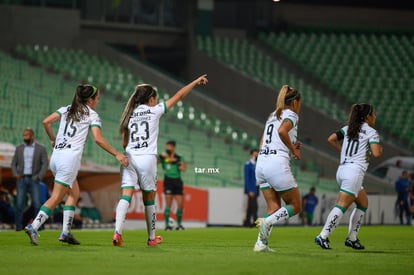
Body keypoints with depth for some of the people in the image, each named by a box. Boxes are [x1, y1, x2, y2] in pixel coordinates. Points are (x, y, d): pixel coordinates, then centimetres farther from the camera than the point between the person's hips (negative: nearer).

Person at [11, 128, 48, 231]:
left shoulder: (41, 148, 0)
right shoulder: (19, 148, 8)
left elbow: (45, 164, -5)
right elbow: (13, 164, 9)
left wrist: (39, 177, -17)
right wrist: (16, 174, -9)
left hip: (33, 180, -2)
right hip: (21, 180, 2)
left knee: (37, 204, -11)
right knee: (19, 203, -9)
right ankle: (18, 226, -6)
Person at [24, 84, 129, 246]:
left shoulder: (66, 110, 17)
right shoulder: (92, 115, 1)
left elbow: (46, 122, 6)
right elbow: (98, 139, -9)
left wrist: (53, 139, 21)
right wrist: (116, 154, -5)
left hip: (56, 157, 7)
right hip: (70, 158, -7)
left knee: (74, 193, 17)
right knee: (56, 198, -6)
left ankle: (66, 232, 10)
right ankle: (33, 227, -19)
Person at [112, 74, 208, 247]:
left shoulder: (129, 114, 14)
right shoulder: (154, 110, 4)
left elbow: (124, 143, 15)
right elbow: (179, 96, 10)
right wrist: (196, 82, 19)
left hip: (129, 158, 3)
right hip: (147, 158, -3)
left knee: (126, 195, -8)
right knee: (149, 199, 10)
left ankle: (117, 232, -27)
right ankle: (151, 238, 20)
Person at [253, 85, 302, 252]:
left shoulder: (273, 116, 24)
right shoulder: (291, 115, 0)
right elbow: (282, 131, -21)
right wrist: (293, 149, -7)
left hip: (261, 162, 8)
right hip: (277, 164, -8)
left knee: (274, 208, 9)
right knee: (295, 206, 2)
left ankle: (261, 243, -6)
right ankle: (266, 222, -20)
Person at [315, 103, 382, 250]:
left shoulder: (348, 129, 17)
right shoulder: (371, 132, -2)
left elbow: (331, 139, 10)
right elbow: (376, 153, -14)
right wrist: (380, 149, 9)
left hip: (342, 170, 8)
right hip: (354, 171, -8)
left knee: (363, 203, 18)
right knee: (342, 206, -12)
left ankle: (352, 238, 14)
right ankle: (323, 236, -21)